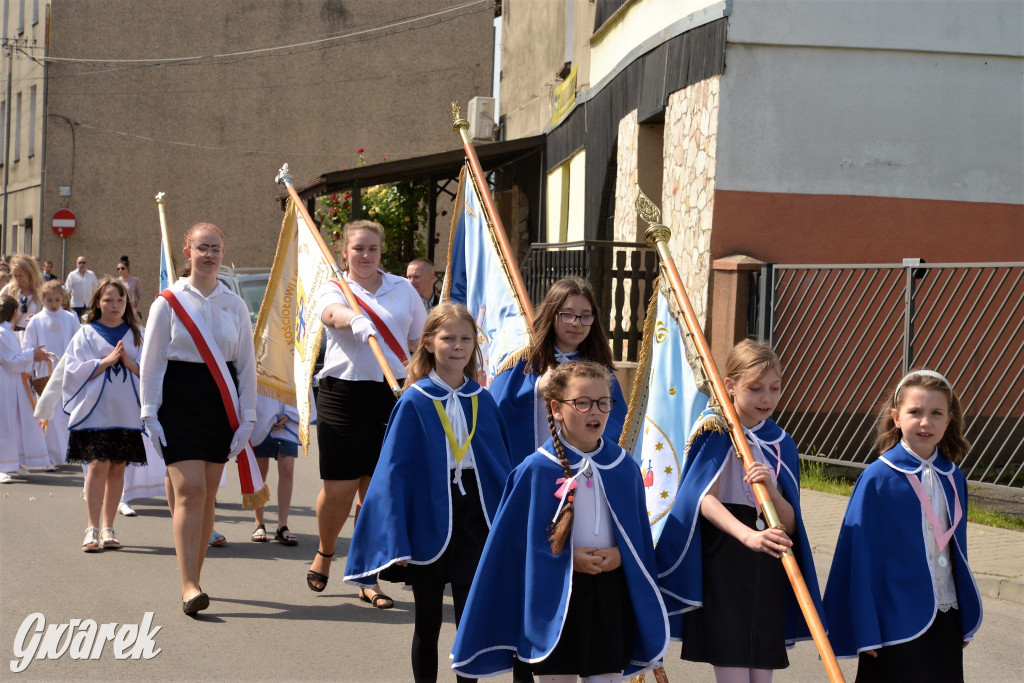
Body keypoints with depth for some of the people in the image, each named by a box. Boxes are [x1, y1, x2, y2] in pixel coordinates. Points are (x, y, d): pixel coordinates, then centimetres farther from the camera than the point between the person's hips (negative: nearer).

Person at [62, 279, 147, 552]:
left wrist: (129, 362, -12)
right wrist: (107, 360, -12)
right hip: (96, 410, -2)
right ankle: (93, 527, -7)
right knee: (98, 465, -12)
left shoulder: (137, 335, 10)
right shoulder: (86, 334, 6)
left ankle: (108, 528, 13)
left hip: (127, 412, 2)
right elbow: (75, 369, -3)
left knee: (117, 468, 5)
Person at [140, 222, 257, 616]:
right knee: (189, 490, -14)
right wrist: (150, 414, -4)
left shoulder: (234, 305, 9)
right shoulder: (169, 302, 2)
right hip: (179, 403, -3)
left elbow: (246, 364, 11)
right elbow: (151, 360, 2)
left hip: (220, 405, 3)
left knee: (207, 494, 5)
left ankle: (193, 578, 17)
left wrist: (246, 418, 5)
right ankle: (189, 587, -18)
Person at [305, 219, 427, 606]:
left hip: (392, 397, 2)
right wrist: (357, 321, -44)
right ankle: (324, 554, 29)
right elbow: (333, 314, -22)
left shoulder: (402, 290, 10)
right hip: (343, 396, -2)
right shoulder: (333, 290, 3)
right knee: (339, 488, -1)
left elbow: (420, 343, 17)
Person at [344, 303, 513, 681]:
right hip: (429, 518, -2)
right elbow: (394, 472, -7)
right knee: (428, 622, 10)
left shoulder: (483, 401, 3)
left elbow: (502, 464, 9)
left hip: (472, 513, 2)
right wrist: (396, 542, -13)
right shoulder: (414, 402, -7)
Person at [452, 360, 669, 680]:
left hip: (610, 592, 3)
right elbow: (517, 537, -6)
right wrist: (567, 557, -14)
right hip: (556, 595, -3)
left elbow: (639, 533, 9)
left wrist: (621, 555, -10)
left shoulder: (624, 467, 2)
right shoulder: (536, 470, -8)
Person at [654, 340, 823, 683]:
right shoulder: (714, 433, -3)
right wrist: (748, 535, -35)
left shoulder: (781, 444, 11)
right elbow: (705, 500, -18)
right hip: (723, 567, -5)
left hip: (768, 575, 5)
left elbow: (790, 524, 6)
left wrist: (771, 490, -16)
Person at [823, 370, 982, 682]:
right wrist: (865, 631, -11)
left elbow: (957, 550, 13)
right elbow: (860, 555, -10)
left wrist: (967, 621, 15)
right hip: (896, 621, -5)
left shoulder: (954, 479, 5)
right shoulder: (877, 479, -11)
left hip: (945, 619, 5)